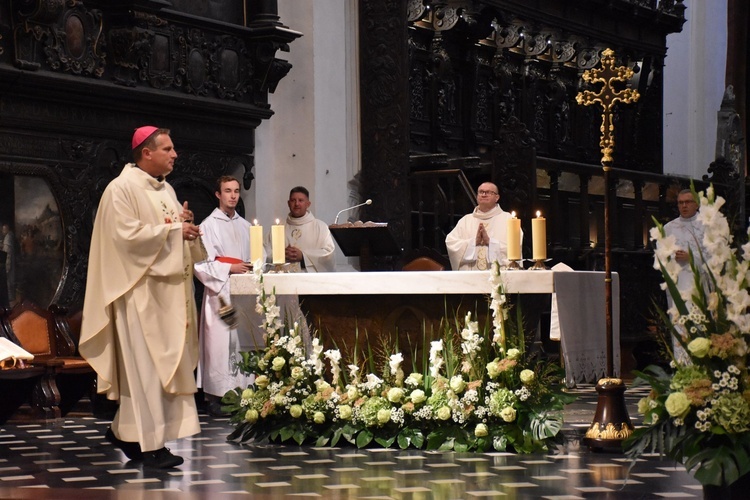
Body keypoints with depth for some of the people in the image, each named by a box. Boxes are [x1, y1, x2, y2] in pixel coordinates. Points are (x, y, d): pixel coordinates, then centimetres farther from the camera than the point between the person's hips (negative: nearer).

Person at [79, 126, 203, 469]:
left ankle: (124, 431, 21)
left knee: (166, 361, 10)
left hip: (168, 289, 9)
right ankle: (151, 443, -2)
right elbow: (128, 236, -20)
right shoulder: (122, 189, -11)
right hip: (140, 289, -9)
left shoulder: (165, 189, 15)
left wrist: (187, 224, 0)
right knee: (147, 366, -7)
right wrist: (173, 229, -14)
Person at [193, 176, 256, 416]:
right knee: (219, 343, -8)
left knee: (241, 342, 1)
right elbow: (200, 263, -7)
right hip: (219, 292, -5)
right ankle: (216, 396, -5)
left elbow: (254, 258, 21)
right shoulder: (208, 225, -1)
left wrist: (251, 269, 1)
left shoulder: (245, 226, 16)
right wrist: (230, 268, -13)